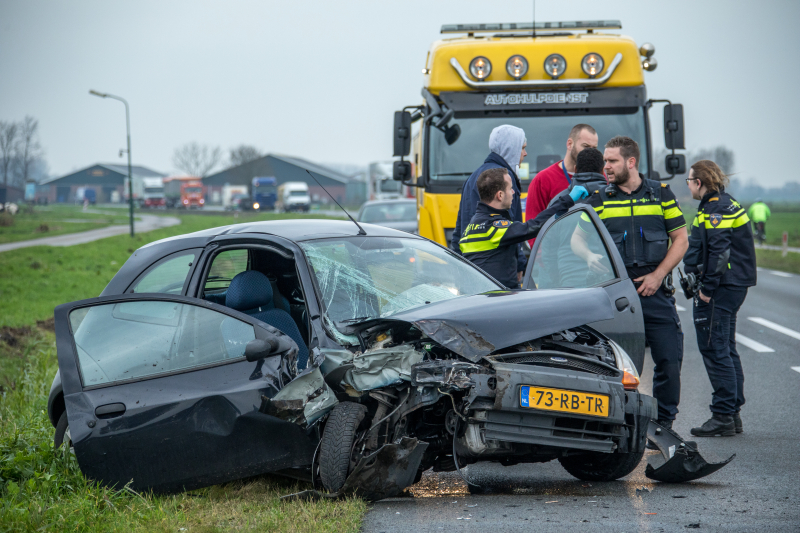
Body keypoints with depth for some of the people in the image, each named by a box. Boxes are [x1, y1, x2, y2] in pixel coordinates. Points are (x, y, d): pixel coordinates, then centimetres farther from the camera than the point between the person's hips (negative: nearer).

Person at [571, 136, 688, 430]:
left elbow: (681, 239, 9)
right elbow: (576, 239, 5)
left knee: (669, 359, -2)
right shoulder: (597, 200, 9)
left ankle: (664, 424, 10)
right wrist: (590, 257, -18)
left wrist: (657, 275, -3)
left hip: (654, 292, 0)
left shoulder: (661, 194, 8)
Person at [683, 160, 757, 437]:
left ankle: (723, 417, -8)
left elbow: (719, 252, -22)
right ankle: (733, 414, 18)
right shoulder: (726, 204, 18)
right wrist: (700, 282, 20)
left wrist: (707, 288, -20)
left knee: (715, 349, -8)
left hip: (719, 289, -11)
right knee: (726, 349, 14)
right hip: (733, 287, 11)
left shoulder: (716, 209, -15)